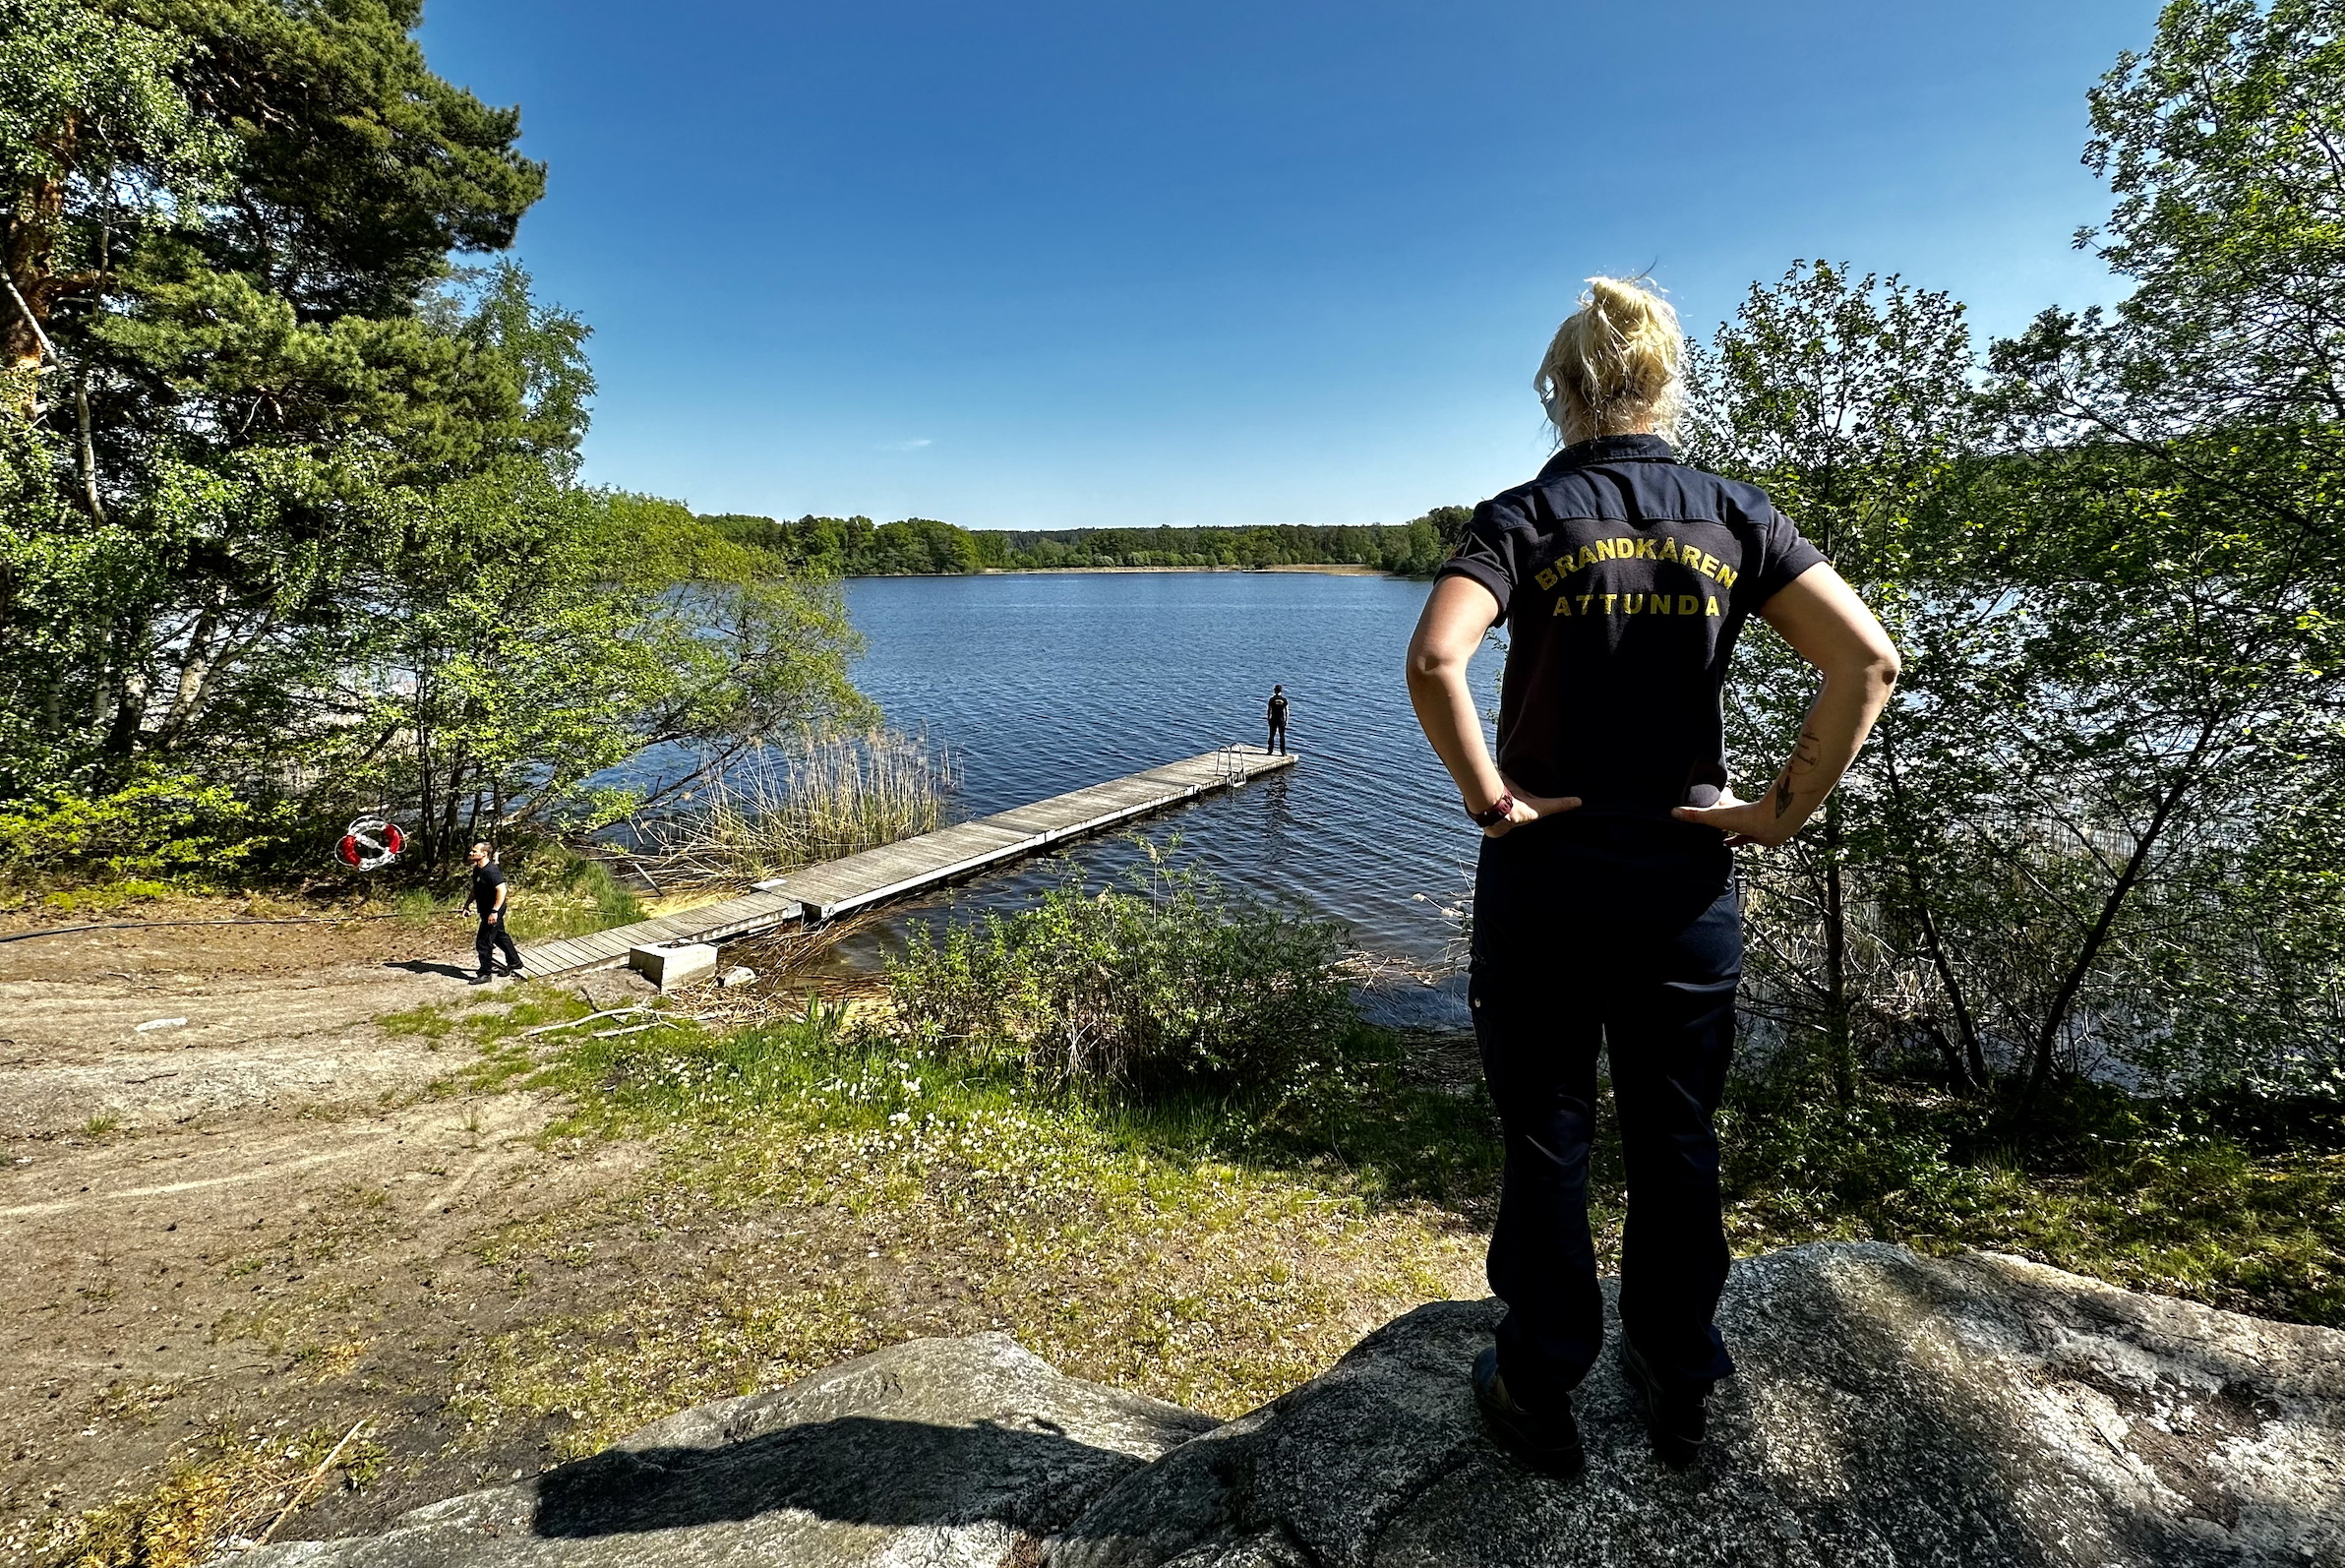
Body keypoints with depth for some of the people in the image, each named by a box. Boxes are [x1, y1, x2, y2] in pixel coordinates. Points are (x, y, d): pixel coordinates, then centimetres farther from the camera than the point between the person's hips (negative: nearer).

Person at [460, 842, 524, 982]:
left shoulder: (491, 871, -24)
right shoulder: (477, 870, 7)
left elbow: (502, 890, -31)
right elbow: (475, 890, 21)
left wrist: (495, 911, -32)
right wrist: (467, 905, 16)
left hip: (493, 912, -10)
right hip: (486, 910, 10)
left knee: (483, 942, -3)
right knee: (500, 936, 21)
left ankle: (485, 973, 8)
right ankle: (514, 963, 35)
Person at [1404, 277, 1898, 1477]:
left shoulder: (1525, 518, -7)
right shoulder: (1732, 515, 3)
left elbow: (1433, 662, -25)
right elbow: (1867, 659, -7)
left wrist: (1487, 794, -14)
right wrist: (1786, 809, -2)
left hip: (1545, 875, -3)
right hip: (1686, 878, 3)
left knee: (1546, 1142, 11)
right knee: (1676, 1141, 18)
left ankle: (1540, 1397, 27)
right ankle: (1676, 1385, 36)